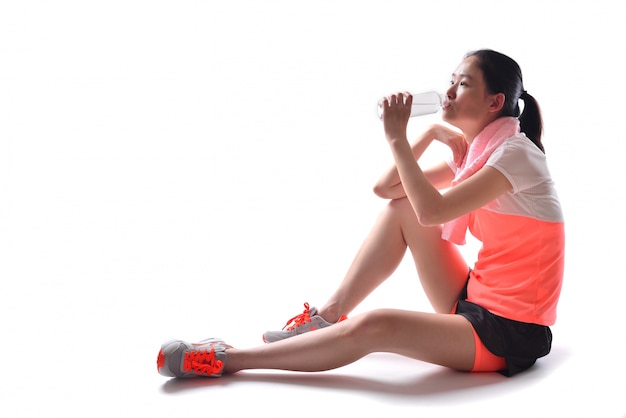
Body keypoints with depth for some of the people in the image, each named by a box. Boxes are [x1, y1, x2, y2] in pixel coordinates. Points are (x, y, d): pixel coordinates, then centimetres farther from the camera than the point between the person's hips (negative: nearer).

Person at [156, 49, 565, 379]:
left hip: (509, 335, -8)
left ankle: (227, 359, -17)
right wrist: (428, 135, -6)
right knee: (401, 207, 2)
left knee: (373, 328, -28)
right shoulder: (475, 148, 10)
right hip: (475, 304, 9)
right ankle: (327, 316, 2)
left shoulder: (514, 152, -17)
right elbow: (385, 188, 5)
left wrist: (398, 139, -23)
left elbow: (431, 211, -29)